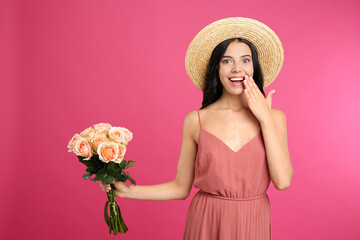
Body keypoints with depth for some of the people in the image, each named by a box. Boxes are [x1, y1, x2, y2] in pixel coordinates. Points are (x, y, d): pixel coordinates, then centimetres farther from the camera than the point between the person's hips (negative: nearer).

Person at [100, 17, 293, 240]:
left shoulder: (273, 117, -3)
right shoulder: (196, 121, -6)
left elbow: (282, 181, -13)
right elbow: (181, 188, 0)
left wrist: (265, 119, -13)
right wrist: (129, 191, -9)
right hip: (206, 222, 0)